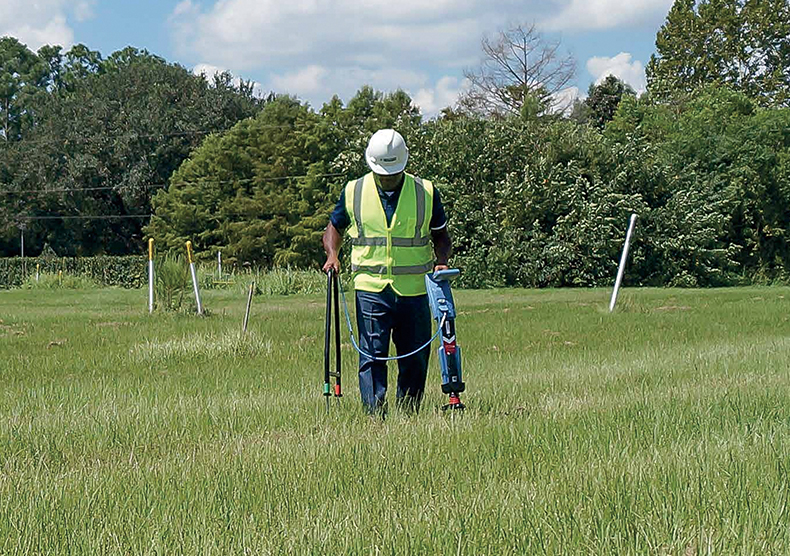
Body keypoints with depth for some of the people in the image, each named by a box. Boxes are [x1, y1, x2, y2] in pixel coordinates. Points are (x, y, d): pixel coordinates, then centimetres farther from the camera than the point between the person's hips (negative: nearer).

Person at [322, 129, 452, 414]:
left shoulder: (426, 192, 4)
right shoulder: (353, 192, 4)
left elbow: (441, 236, 13)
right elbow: (334, 229, 18)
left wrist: (441, 261, -7)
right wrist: (332, 254, -2)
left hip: (414, 290, 1)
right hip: (371, 287, -1)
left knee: (415, 359, 5)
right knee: (372, 355, -10)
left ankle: (409, 415, 18)